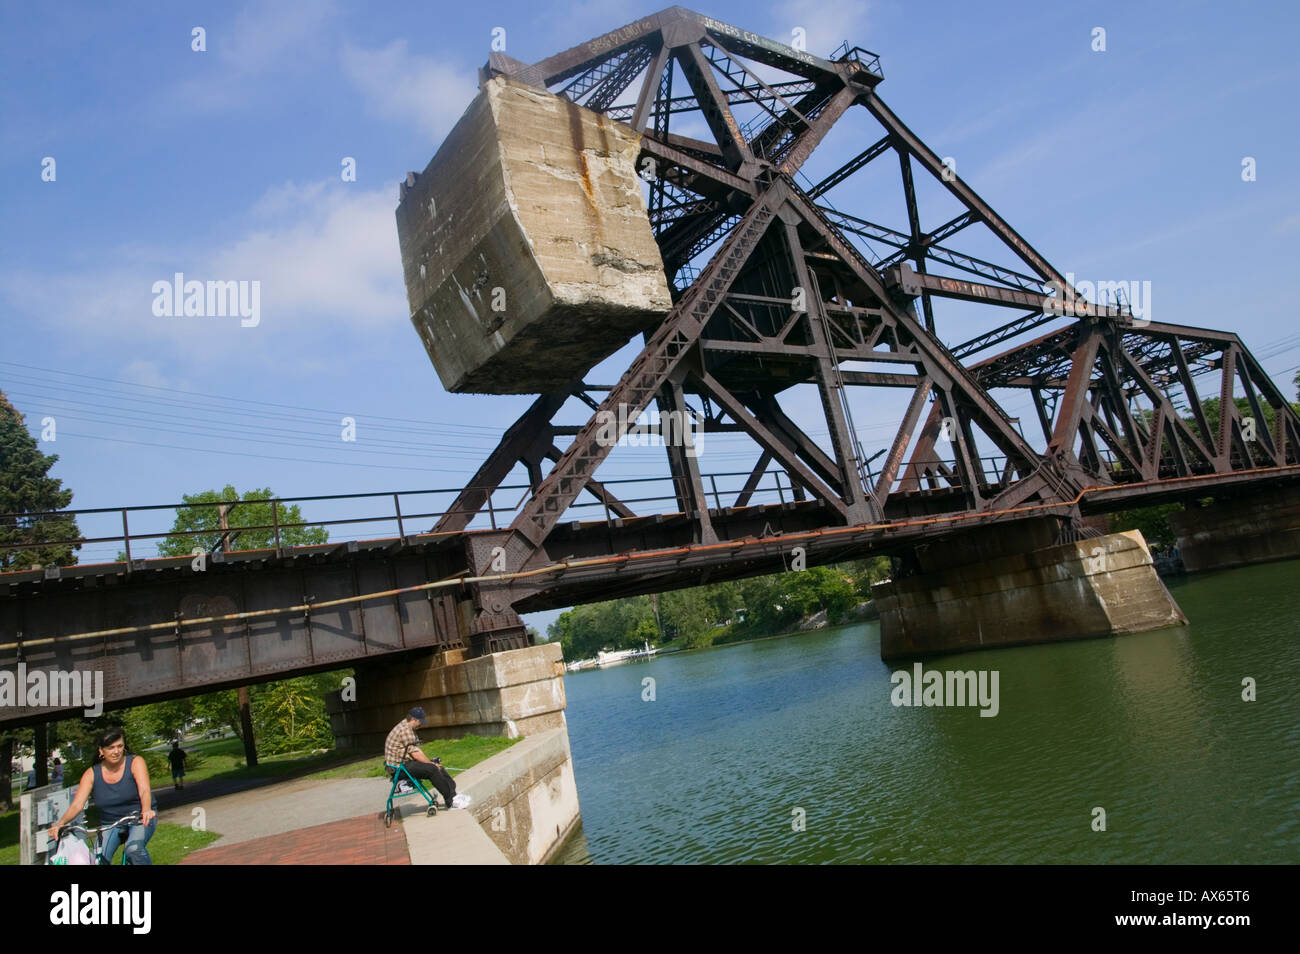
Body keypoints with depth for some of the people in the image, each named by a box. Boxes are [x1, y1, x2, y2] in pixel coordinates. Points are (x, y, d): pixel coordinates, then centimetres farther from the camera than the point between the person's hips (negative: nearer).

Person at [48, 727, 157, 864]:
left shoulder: (135, 762, -10)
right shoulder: (92, 774, -2)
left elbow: (144, 790, -25)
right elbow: (77, 805, -11)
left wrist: (146, 810, -45)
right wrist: (61, 823, -31)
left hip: (140, 818, -3)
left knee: (134, 849, -29)